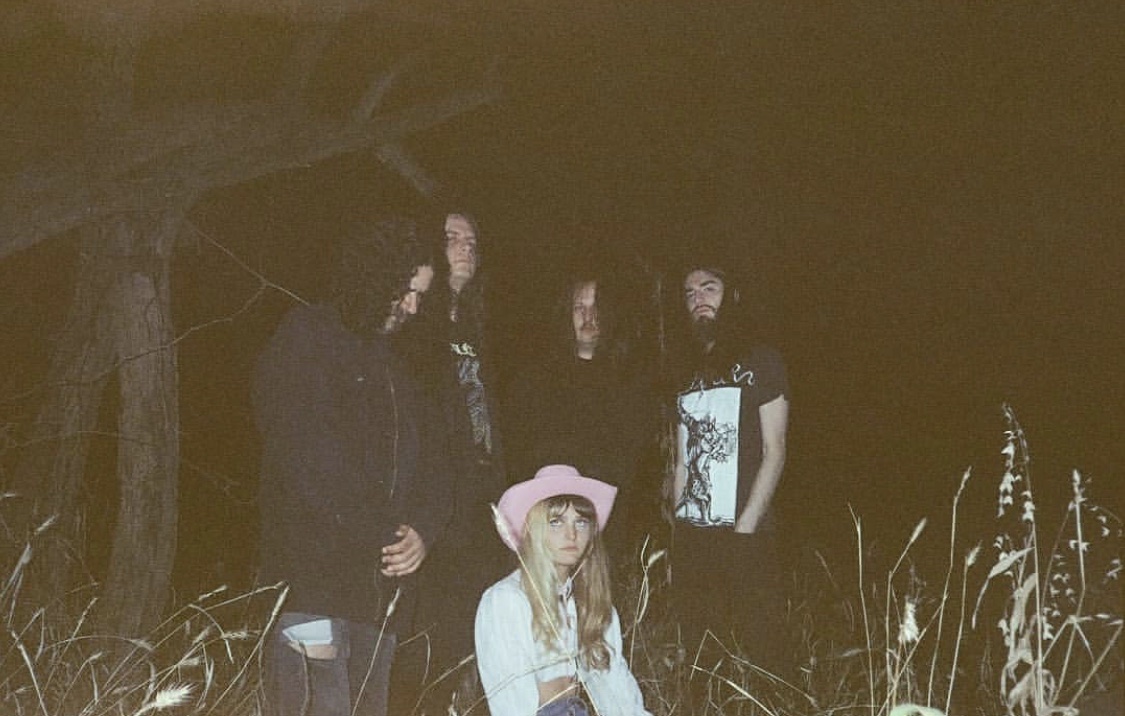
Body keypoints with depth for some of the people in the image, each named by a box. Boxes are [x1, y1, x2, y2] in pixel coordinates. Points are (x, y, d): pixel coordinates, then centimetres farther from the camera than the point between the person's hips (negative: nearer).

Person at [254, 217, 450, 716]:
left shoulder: (397, 366, 24)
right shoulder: (306, 339, 1)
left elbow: (430, 466, 20)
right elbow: (301, 451, -11)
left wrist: (423, 530, -2)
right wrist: (373, 539, -13)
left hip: (378, 590, 7)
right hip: (311, 578, -7)